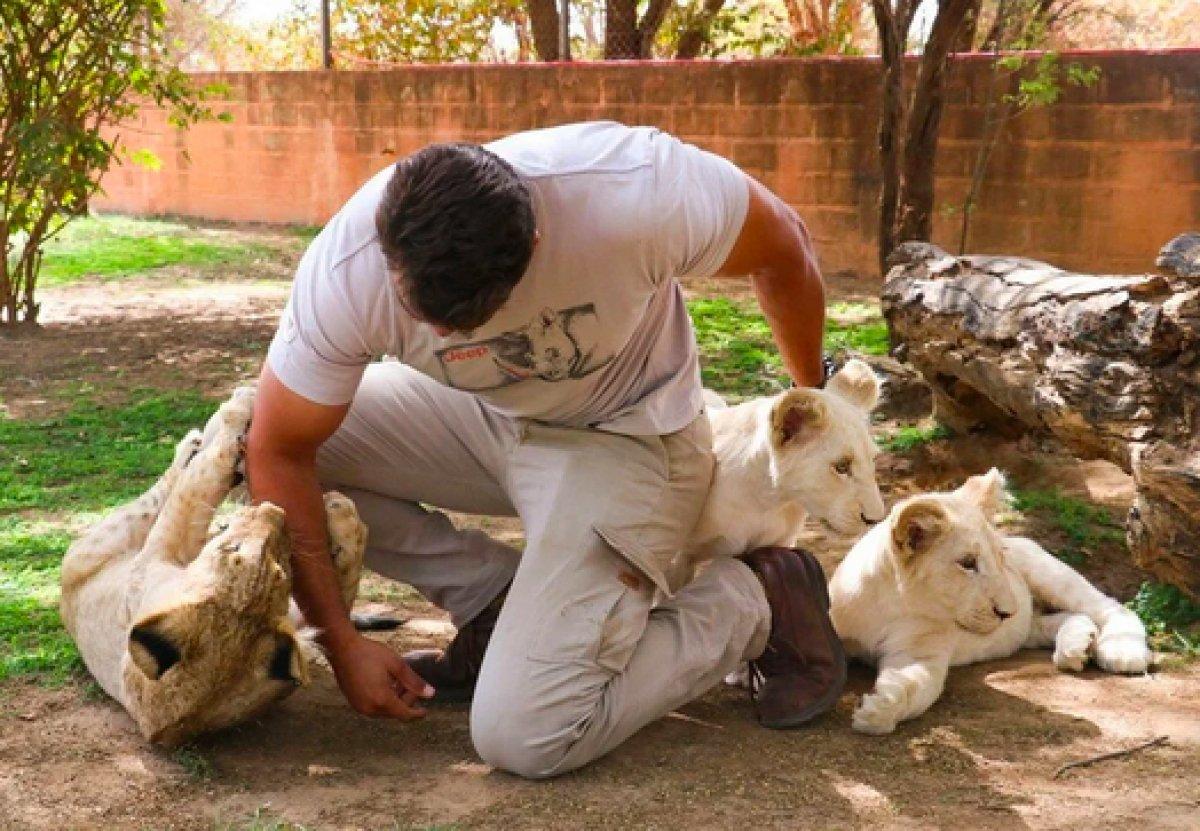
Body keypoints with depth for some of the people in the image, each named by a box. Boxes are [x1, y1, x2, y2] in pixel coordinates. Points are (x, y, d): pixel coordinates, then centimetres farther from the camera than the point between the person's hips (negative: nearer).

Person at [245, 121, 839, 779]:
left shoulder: (635, 192, -36)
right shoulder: (346, 274, -28)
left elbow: (783, 247, -15)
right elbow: (277, 452, -15)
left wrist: (812, 392, 4)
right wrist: (341, 642, -14)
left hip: (622, 437, -4)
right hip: (484, 416, 5)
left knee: (524, 737, -18)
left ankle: (755, 602, 4)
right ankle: (497, 600, -2)